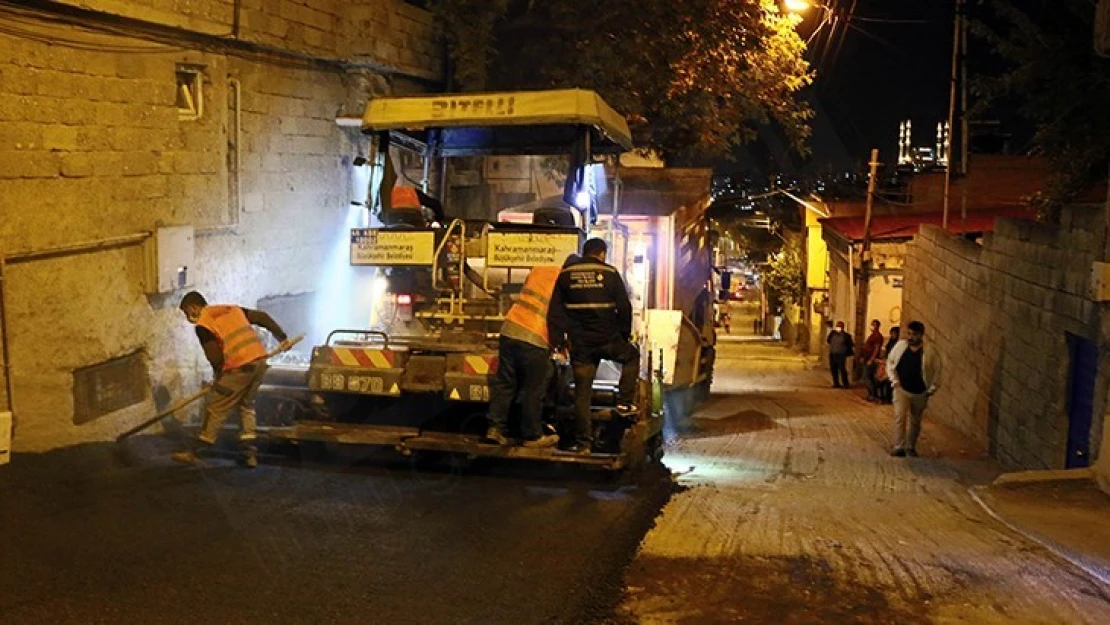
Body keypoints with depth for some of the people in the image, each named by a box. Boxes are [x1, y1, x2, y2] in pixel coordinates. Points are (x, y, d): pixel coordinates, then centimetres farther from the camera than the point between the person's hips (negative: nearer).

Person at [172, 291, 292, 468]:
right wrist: (282, 337, 21)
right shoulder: (231, 308, 22)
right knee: (246, 405, 21)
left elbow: (214, 357, -6)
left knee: (216, 409, 4)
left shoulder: (203, 324, 0)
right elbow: (262, 317, 19)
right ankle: (249, 452, 17)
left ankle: (196, 452, 14)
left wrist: (220, 374, 13)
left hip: (239, 366, -7)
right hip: (259, 360, 7)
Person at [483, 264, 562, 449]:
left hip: (509, 331, 5)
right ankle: (532, 436, 18)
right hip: (535, 340, -5)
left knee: (504, 383, 13)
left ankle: (495, 428, 15)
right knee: (534, 391, 7)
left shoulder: (538, 271, 14)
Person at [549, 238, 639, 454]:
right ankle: (625, 402, 20)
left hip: (580, 344, 2)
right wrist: (625, 334, 13)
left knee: (582, 392, 7)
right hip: (609, 340, -2)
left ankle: (583, 443, 8)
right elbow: (624, 307, -1)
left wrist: (558, 341, 4)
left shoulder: (566, 274, 4)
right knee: (632, 356, 29)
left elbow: (555, 311, 1)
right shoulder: (610, 273, -1)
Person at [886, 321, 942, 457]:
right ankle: (899, 447, -11)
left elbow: (937, 372, -3)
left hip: (920, 393, 0)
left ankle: (910, 447, 27)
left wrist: (931, 389, -6)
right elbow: (890, 362, 7)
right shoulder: (900, 346, -6)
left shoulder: (930, 352, -13)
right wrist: (894, 380, 0)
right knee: (899, 417, -13)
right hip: (901, 389, 0)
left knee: (915, 421, 12)